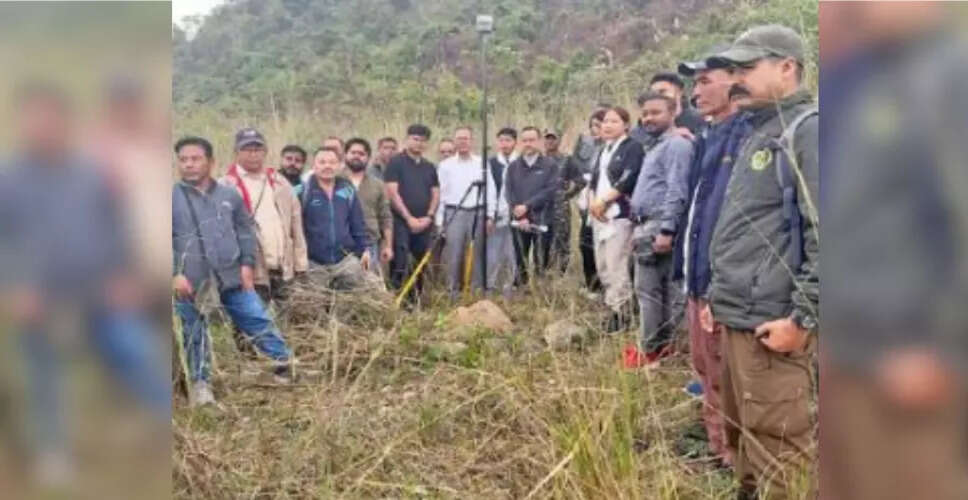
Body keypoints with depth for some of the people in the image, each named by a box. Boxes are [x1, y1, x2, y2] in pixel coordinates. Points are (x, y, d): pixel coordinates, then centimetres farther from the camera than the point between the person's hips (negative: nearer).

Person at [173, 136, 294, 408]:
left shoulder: (230, 195, 8)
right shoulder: (173, 197, 0)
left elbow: (246, 230, 13)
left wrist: (247, 264, 3)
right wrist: (174, 274, -11)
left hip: (231, 276, 2)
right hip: (190, 281, -1)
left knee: (259, 320, 5)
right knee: (195, 336, 9)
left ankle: (286, 363, 21)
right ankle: (199, 383, 24)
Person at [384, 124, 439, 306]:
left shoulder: (429, 167, 16)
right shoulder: (396, 163, -1)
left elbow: (436, 194, 13)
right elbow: (392, 193, -8)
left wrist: (428, 217, -3)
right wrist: (409, 218, -12)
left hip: (424, 224, 5)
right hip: (401, 222, -5)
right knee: (400, 266, -9)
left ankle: (418, 300, 17)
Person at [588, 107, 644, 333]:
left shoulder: (633, 147, -4)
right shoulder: (603, 150, 20)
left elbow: (627, 180, -15)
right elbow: (595, 179, 17)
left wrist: (603, 201, -13)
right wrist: (593, 202, -2)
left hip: (620, 214, -8)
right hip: (599, 215, 8)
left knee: (616, 267, -10)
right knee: (602, 266, 9)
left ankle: (621, 314, -1)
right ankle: (613, 308, 18)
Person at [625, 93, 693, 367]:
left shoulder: (676, 144, -11)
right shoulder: (657, 146, 20)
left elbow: (676, 192, -20)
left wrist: (666, 230, -25)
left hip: (657, 227, -10)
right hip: (647, 225, 10)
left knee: (648, 289, -8)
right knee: (659, 288, 13)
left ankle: (650, 349, -3)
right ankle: (663, 344, 20)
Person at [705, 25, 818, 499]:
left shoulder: (807, 129, -10)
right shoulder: (759, 132, 19)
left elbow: (825, 233, -18)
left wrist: (804, 317, -19)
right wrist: (718, 294, 21)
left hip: (771, 320, -9)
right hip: (739, 315, 9)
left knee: (778, 451, -2)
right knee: (742, 438, 17)